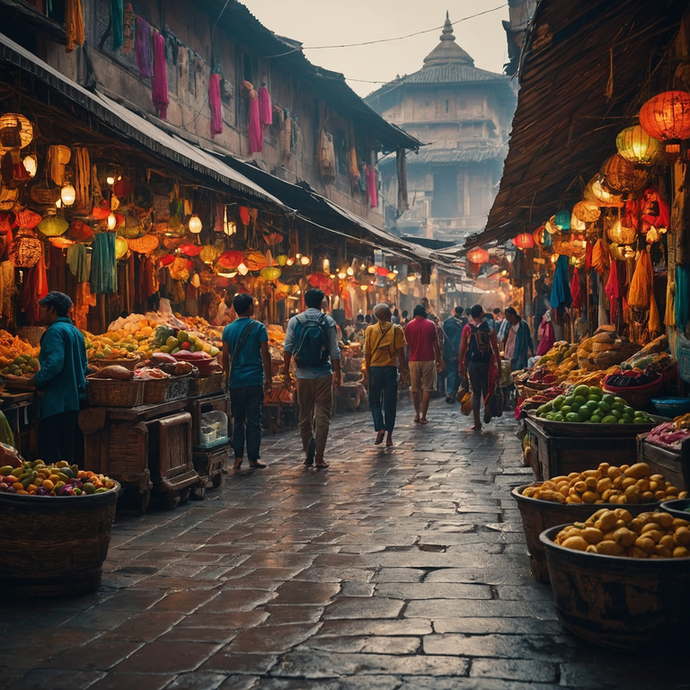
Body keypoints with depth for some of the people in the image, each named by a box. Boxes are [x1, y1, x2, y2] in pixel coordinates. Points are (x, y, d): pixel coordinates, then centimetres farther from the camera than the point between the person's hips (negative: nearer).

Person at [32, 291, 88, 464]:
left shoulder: (56, 330, -13)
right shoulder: (76, 331, 15)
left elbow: (54, 365, -24)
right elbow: (83, 366, 21)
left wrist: (38, 380, -9)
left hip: (57, 401, -10)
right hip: (75, 398, 10)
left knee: (50, 455, -7)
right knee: (67, 452, 15)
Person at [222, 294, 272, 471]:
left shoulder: (228, 329, 4)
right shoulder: (258, 328, -5)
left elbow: (226, 356, 5)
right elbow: (265, 355, -7)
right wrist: (268, 378, 1)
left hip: (236, 381, 3)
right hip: (255, 380, -3)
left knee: (238, 420, 11)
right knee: (254, 421, 2)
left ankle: (238, 457, 8)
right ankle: (253, 458, 4)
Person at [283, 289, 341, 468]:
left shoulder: (294, 321, 1)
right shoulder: (328, 321, -1)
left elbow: (287, 348, -2)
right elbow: (334, 351, -3)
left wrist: (286, 372, 5)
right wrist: (337, 374, 3)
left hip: (303, 375, 1)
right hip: (323, 374, -1)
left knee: (305, 416, 12)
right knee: (322, 416, 3)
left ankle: (309, 455, 14)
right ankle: (319, 457, 0)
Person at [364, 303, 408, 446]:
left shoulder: (370, 330, 0)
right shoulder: (396, 329, -2)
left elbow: (367, 354, 0)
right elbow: (400, 353, -5)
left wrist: (367, 371, 7)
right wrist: (403, 372, 0)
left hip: (375, 369, 0)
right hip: (390, 369, 0)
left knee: (374, 401, 11)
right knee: (390, 403, 7)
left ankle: (380, 428, -9)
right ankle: (389, 436, 10)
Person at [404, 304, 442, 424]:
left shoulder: (409, 326, 1)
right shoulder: (431, 325, -2)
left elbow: (407, 344, 10)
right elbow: (435, 344, 0)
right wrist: (439, 360, 6)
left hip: (414, 360, 2)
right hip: (428, 360, -2)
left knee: (415, 389, 12)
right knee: (427, 388, 3)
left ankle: (417, 414, 17)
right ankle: (423, 416, -1)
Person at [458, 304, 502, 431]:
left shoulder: (467, 328, -2)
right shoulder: (489, 329, -1)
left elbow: (462, 347, -3)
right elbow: (495, 348, -2)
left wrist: (460, 364, 3)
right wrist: (498, 364, 5)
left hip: (472, 362, 0)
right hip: (486, 362, 0)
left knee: (476, 392, 6)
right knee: (486, 389, 15)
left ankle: (477, 422, 4)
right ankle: (487, 408, -14)